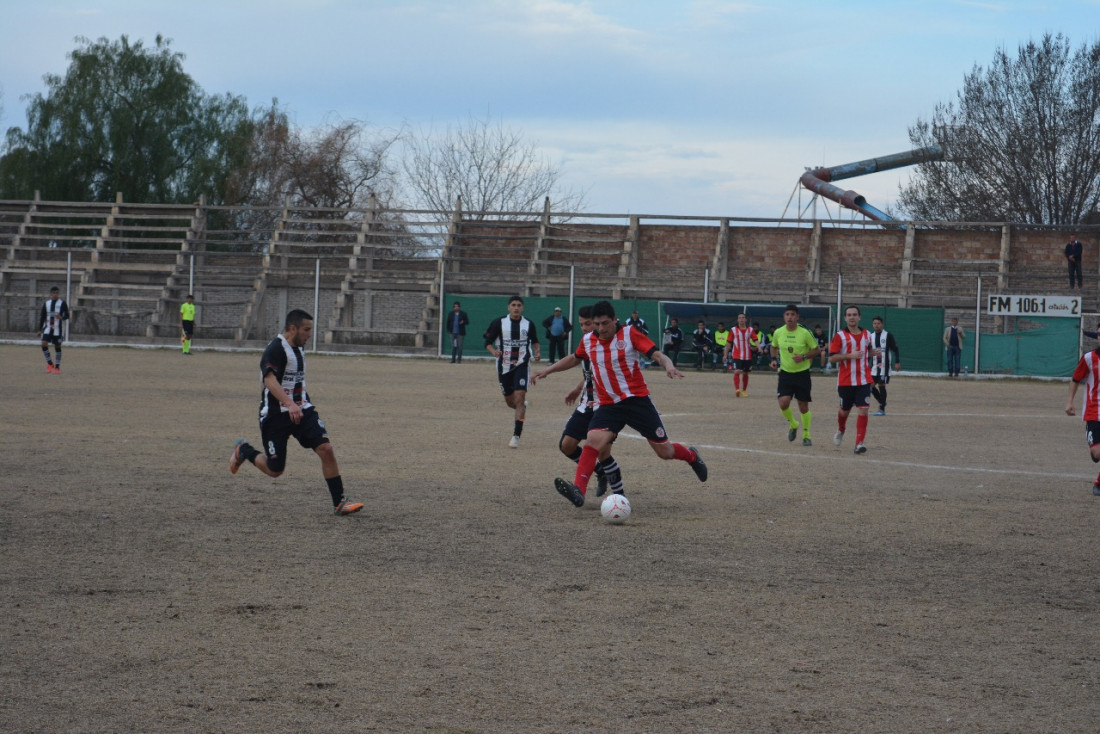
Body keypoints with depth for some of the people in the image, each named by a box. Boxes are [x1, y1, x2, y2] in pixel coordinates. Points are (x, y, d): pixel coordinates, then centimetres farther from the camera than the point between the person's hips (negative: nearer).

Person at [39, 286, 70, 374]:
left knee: (57, 346, 1)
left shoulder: (62, 303, -2)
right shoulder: (46, 303, 7)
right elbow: (42, 317, 12)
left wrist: (62, 318, -22)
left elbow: (67, 315, 0)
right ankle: (50, 364, 4)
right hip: (48, 327, 3)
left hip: (58, 329, -3)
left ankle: (57, 367, 10)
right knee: (44, 344, -13)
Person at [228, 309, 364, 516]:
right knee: (274, 470, 2)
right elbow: (269, 379, -33)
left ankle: (339, 503, -8)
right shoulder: (276, 349, -18)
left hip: (302, 410, 7)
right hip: (275, 414, -7)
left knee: (326, 449, -12)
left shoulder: (298, 348, 11)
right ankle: (243, 451, 32)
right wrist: (290, 404, -45)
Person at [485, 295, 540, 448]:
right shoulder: (499, 323, -4)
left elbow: (535, 341, 20)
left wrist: (536, 352, 1)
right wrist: (494, 351, -22)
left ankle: (516, 435, -16)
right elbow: (488, 342, -2)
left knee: (519, 398, -17)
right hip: (504, 366, 1)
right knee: (510, 401, 13)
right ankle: (522, 408, 52)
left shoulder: (528, 325, 1)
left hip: (521, 366, -1)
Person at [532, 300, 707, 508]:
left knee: (665, 451, 4)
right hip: (608, 405, 3)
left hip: (638, 400, -3)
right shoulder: (588, 341, 5)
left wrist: (668, 365, -35)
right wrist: (548, 370, 27)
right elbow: (575, 358, 26)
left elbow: (657, 354, -14)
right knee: (593, 441, -23)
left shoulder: (630, 334, -8)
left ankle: (691, 456, 37)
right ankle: (578, 490, -31)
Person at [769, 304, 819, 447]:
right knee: (783, 403, -14)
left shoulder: (805, 333, -11)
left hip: (802, 373, -2)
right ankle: (793, 425, 17)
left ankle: (806, 435, 22)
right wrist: (774, 359, 1)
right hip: (785, 372, 2)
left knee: (803, 407, 4)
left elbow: (815, 350, -2)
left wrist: (804, 357, -19)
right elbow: (774, 347, 18)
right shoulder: (778, 333, -2)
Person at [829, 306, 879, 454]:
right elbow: (832, 357, -10)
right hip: (845, 381, -2)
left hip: (864, 381, 2)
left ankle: (859, 443, -11)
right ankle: (840, 430, 46)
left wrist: (874, 352, 4)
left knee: (863, 410, -12)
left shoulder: (867, 334, 8)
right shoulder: (840, 336, -6)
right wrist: (850, 356, -21)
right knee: (845, 409, 14)